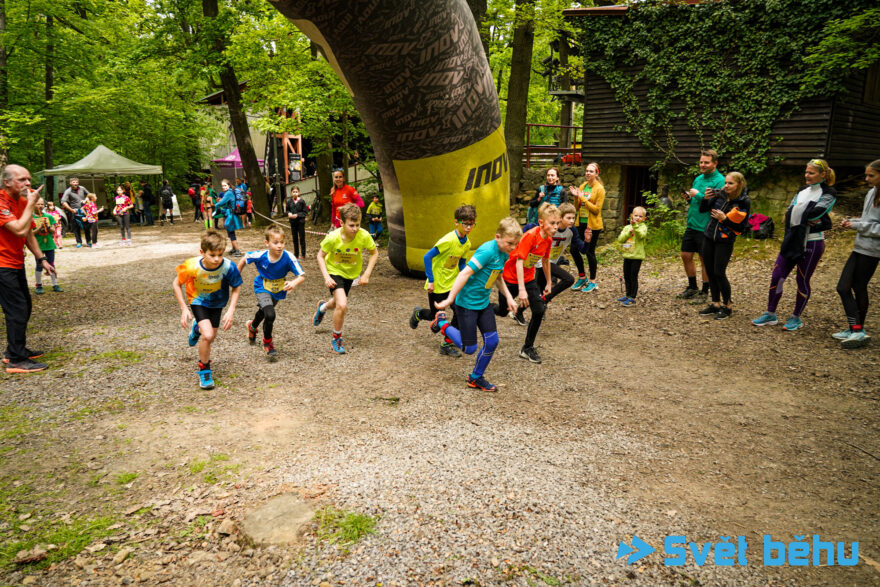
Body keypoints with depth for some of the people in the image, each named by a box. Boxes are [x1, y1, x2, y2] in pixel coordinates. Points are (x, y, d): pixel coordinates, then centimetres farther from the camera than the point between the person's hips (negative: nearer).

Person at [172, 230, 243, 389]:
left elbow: (236, 287, -13)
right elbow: (176, 284, -13)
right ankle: (204, 370, 4)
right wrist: (184, 309, -17)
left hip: (217, 302, 3)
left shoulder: (229, 267, -31)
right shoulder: (192, 266, -32)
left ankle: (197, 328, 53)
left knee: (211, 337, 15)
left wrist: (231, 311, -21)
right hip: (198, 301, -3)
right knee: (208, 335, -20)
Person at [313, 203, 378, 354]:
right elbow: (320, 256, -12)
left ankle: (323, 307, 61)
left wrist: (366, 274, -13)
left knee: (338, 303, 22)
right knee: (342, 305, -22)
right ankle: (336, 339, 2)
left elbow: (374, 253, -7)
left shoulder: (364, 236, -25)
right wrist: (326, 277, -23)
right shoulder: (333, 237, -29)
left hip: (351, 273, 4)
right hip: (334, 272, -3)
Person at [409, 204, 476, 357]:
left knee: (460, 313, -7)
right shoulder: (448, 240, -24)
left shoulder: (467, 243, -2)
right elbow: (427, 257, -21)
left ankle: (447, 344, 9)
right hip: (437, 284, -6)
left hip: (453, 284, 6)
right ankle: (418, 313, 45)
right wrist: (430, 281, -18)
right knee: (434, 315, 9)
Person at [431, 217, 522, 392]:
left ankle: (476, 378, 23)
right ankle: (442, 322, 21)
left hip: (483, 303, 8)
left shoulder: (504, 254, 3)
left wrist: (509, 297, 14)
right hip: (467, 303, -8)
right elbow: (465, 274, -26)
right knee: (469, 348, 0)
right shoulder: (487, 251, -25)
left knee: (492, 341, 4)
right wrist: (450, 300, -25)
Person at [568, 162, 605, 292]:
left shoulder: (599, 189, -8)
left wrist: (583, 198, -19)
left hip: (593, 225, -6)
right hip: (581, 223, 6)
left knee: (590, 252, 0)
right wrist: (576, 197, -7)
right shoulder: (582, 186, 9)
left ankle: (592, 281, 15)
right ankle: (582, 277, 24)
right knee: (574, 249, 6)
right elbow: (577, 207, 11)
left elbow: (597, 209, -15)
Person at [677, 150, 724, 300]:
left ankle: (704, 292, 16)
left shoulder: (719, 181, -11)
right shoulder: (698, 178, 14)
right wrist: (689, 198, 2)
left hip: (705, 227, -8)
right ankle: (692, 288, 28)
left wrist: (698, 195, -18)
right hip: (692, 224, 8)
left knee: (705, 260, 3)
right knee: (686, 255, 12)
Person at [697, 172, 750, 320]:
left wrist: (724, 219, -20)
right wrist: (706, 198, -8)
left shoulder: (744, 202, -10)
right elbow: (702, 210, 10)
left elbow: (741, 228, -10)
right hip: (708, 237, 5)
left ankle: (727, 306, 9)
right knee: (710, 272, 9)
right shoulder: (719, 194, -1)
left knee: (719, 273, -7)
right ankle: (715, 304, 22)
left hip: (725, 241, -5)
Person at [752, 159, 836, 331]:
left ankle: (796, 318, 18)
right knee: (776, 277, 3)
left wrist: (797, 214, -5)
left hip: (812, 244, -6)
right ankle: (770, 314, 15)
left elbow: (814, 213, -20)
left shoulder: (828, 194, -6)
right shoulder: (802, 191, 12)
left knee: (803, 281, 4)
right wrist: (808, 220, -14)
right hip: (792, 241, 6)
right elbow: (789, 214, 1)